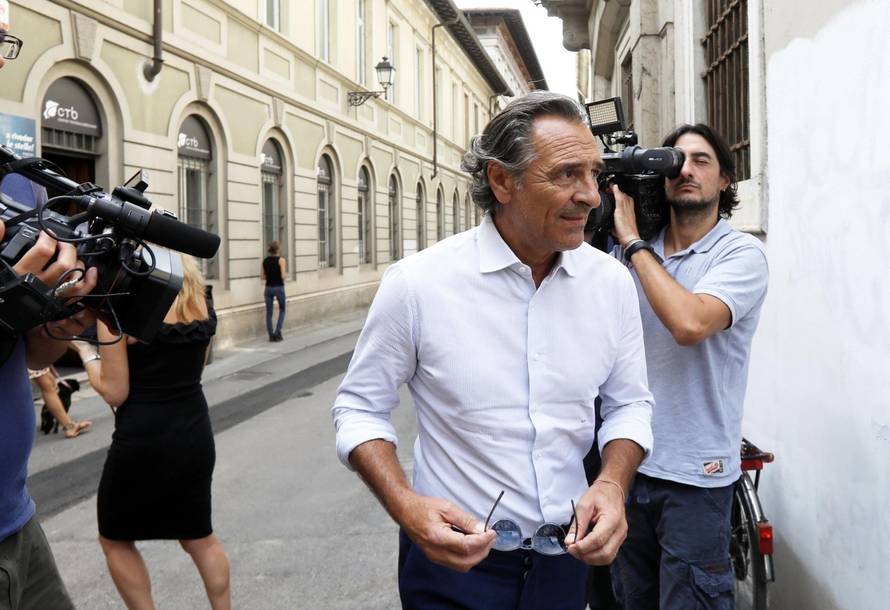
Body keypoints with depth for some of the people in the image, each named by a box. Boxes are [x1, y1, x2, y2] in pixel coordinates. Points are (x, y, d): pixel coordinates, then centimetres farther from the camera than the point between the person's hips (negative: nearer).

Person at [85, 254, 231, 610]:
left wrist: (86, 353, 4)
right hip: (195, 434, 5)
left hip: (142, 442, -5)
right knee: (199, 536, 21)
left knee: (115, 539, 19)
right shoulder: (201, 306, 2)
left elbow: (115, 393, -12)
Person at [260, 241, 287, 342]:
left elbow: (262, 277, 4)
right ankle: (277, 332, -1)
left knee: (269, 312, 8)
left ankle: (271, 335, 7)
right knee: (282, 310, 14)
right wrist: (286, 274, 5)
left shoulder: (264, 261, 4)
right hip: (279, 288, -3)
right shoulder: (281, 260, -10)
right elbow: (283, 276, -17)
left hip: (268, 288, 4)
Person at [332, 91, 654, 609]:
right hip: (453, 555, -4)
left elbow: (630, 403, 5)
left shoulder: (612, 282, -6)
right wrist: (406, 507, -22)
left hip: (567, 553, 5)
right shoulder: (417, 283, -16)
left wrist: (612, 483, -15)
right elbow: (360, 408, -6)